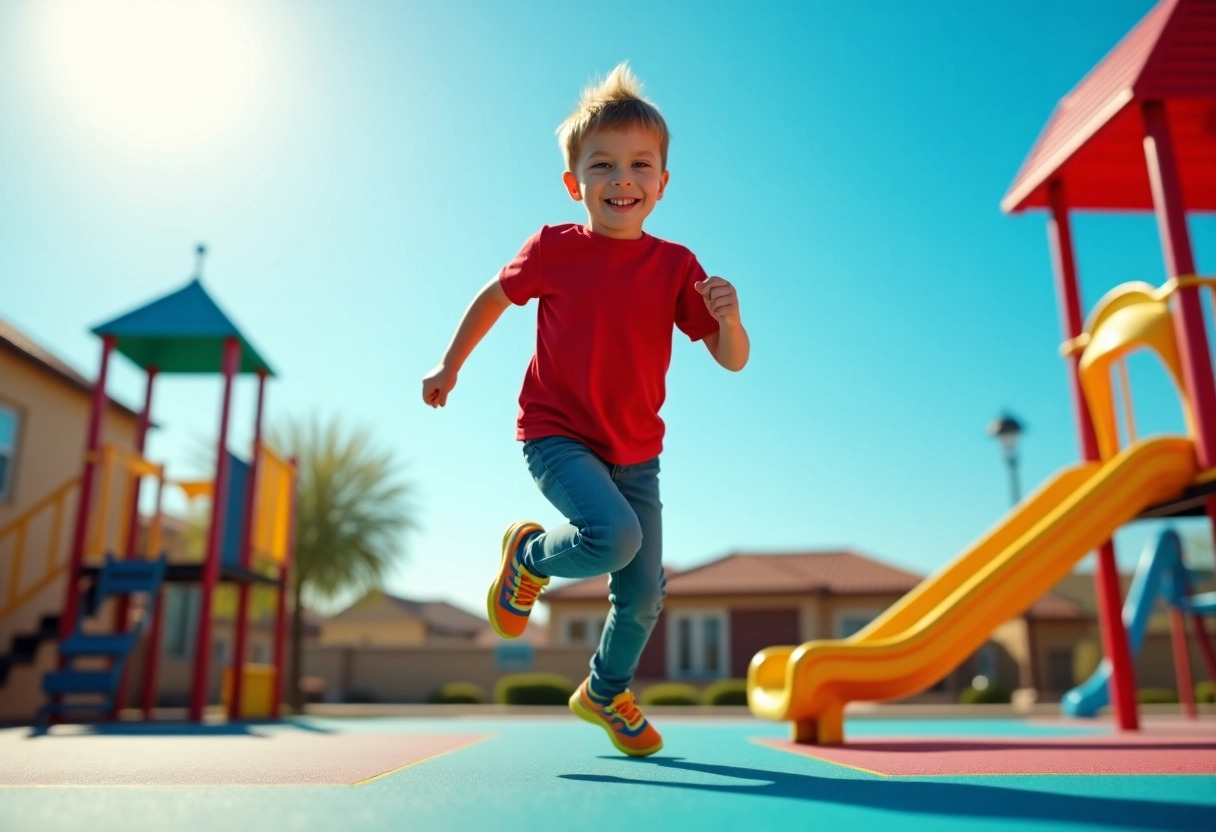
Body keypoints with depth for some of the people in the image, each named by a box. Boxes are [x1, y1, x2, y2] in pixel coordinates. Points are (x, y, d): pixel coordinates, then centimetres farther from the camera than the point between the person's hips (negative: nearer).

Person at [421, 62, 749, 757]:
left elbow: (733, 360, -7)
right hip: (556, 435, -3)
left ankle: (607, 693, 40)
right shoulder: (553, 250, -8)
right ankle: (530, 555, 6)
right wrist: (451, 366, 17)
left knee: (644, 594, 9)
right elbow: (495, 296, 10)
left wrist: (728, 318, -29)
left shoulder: (676, 266, -5)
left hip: (636, 451, 3)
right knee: (614, 536, -30)